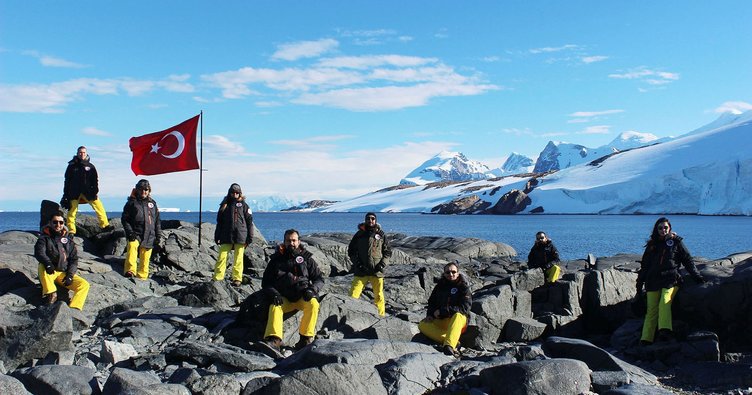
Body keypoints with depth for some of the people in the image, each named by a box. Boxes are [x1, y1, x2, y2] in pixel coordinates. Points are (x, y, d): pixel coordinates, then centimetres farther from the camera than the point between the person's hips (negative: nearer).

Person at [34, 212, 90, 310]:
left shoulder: (68, 240, 12)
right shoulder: (44, 238, 4)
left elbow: (74, 259, 8)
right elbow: (39, 252, -15)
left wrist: (70, 275, -8)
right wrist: (48, 263, -37)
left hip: (64, 274, 3)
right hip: (50, 272, -2)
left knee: (84, 285, -20)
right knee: (42, 267, -36)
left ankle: (73, 309, -30)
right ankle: (51, 294, -34)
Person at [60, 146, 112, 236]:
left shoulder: (90, 166, 8)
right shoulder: (72, 166, 5)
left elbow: (95, 180, 10)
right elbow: (67, 180, 8)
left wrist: (95, 192, -2)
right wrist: (66, 194, 5)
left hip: (88, 191, 1)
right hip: (74, 192, -1)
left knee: (99, 206, -11)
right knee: (72, 211, -4)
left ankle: (105, 225, -5)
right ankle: (71, 231, 3)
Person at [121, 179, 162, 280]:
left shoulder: (152, 203, 16)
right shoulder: (132, 202, 6)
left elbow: (157, 221, 19)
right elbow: (125, 218, 4)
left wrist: (158, 235, 12)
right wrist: (129, 232, -9)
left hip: (149, 237, 3)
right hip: (135, 234, -3)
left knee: (145, 259, 1)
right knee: (132, 246, -32)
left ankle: (142, 277, 10)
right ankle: (130, 270, -43)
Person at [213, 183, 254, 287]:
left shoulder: (244, 205, 6)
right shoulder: (225, 205, 12)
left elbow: (249, 222, 5)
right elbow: (219, 222, 18)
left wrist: (250, 237, 0)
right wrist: (217, 236, 13)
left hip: (240, 236, -2)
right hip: (226, 237, 2)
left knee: (238, 258, 1)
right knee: (221, 257, -6)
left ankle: (237, 279, 7)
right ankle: (218, 278, -2)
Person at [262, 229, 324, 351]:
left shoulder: (307, 259, 9)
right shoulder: (276, 259, 9)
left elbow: (319, 279, 9)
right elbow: (265, 282, 8)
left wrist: (312, 289, -13)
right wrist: (274, 293, -12)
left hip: (303, 297, 0)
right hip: (283, 298, 1)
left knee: (313, 304, -32)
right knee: (275, 307, -31)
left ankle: (306, 337, -29)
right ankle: (274, 340, -44)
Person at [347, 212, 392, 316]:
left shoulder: (381, 234, 7)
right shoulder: (359, 234, 6)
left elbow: (387, 252, 11)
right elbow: (351, 251, 9)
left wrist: (382, 264, -4)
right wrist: (357, 263, -5)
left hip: (377, 271, 0)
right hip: (361, 271, 0)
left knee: (379, 295, 6)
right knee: (353, 294, -7)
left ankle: (381, 315, 17)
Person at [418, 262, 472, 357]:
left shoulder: (463, 287, -2)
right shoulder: (440, 285, 11)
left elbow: (464, 308, -15)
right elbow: (432, 302, 22)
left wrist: (442, 311, -18)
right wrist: (430, 314, 0)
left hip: (459, 321, -4)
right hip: (441, 321, 4)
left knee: (457, 315, -39)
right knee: (422, 325, -23)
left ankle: (449, 346, -56)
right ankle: (451, 341, -34)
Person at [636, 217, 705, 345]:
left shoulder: (676, 242, 9)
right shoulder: (652, 245, 18)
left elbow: (688, 260, 13)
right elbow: (644, 265, 22)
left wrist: (697, 276, 10)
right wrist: (640, 284, 21)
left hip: (671, 280, -3)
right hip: (653, 282, 3)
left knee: (665, 302, -28)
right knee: (652, 309, -5)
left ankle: (665, 330, -44)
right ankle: (646, 339, -9)